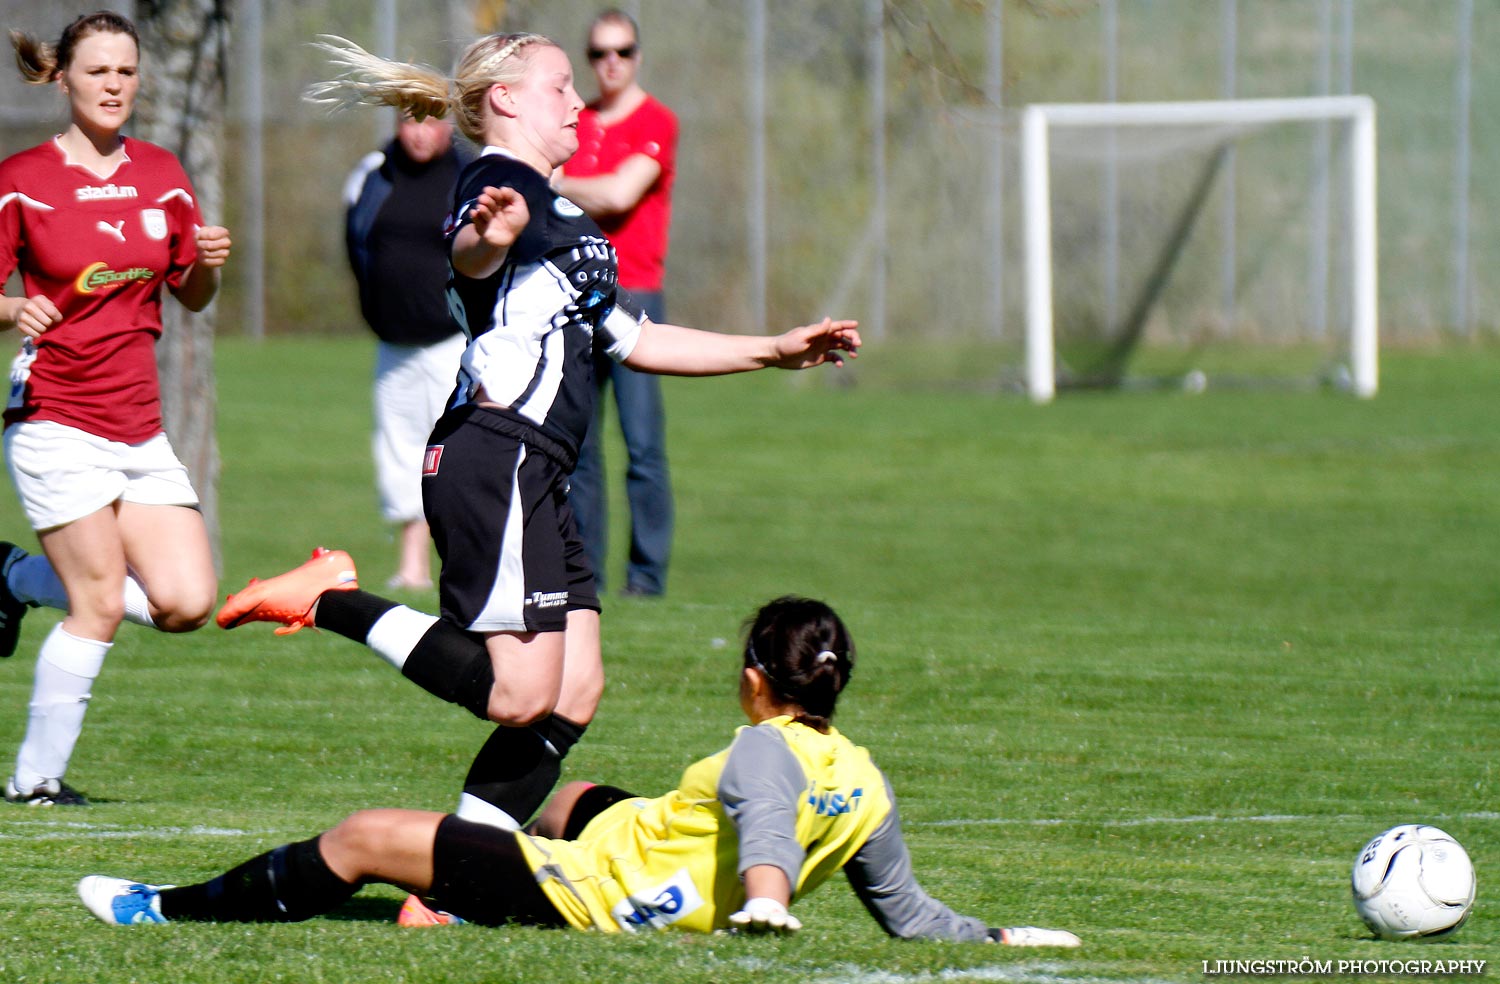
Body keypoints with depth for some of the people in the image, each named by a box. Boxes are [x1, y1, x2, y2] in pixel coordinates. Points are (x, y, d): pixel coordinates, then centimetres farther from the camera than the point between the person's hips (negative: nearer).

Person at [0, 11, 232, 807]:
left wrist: (208, 264, -5)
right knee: (100, 605, -9)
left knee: (187, 602, -6)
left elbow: (191, 295, 17)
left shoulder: (160, 176, 9)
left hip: (140, 427, 5)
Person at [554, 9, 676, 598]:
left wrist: (557, 187, -1)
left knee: (643, 443, -8)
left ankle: (648, 572, -4)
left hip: (633, 293, -5)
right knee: (574, 443, 4)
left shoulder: (656, 123, -1)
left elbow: (620, 194, -13)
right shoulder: (575, 124, 17)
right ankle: (584, 568, 9)